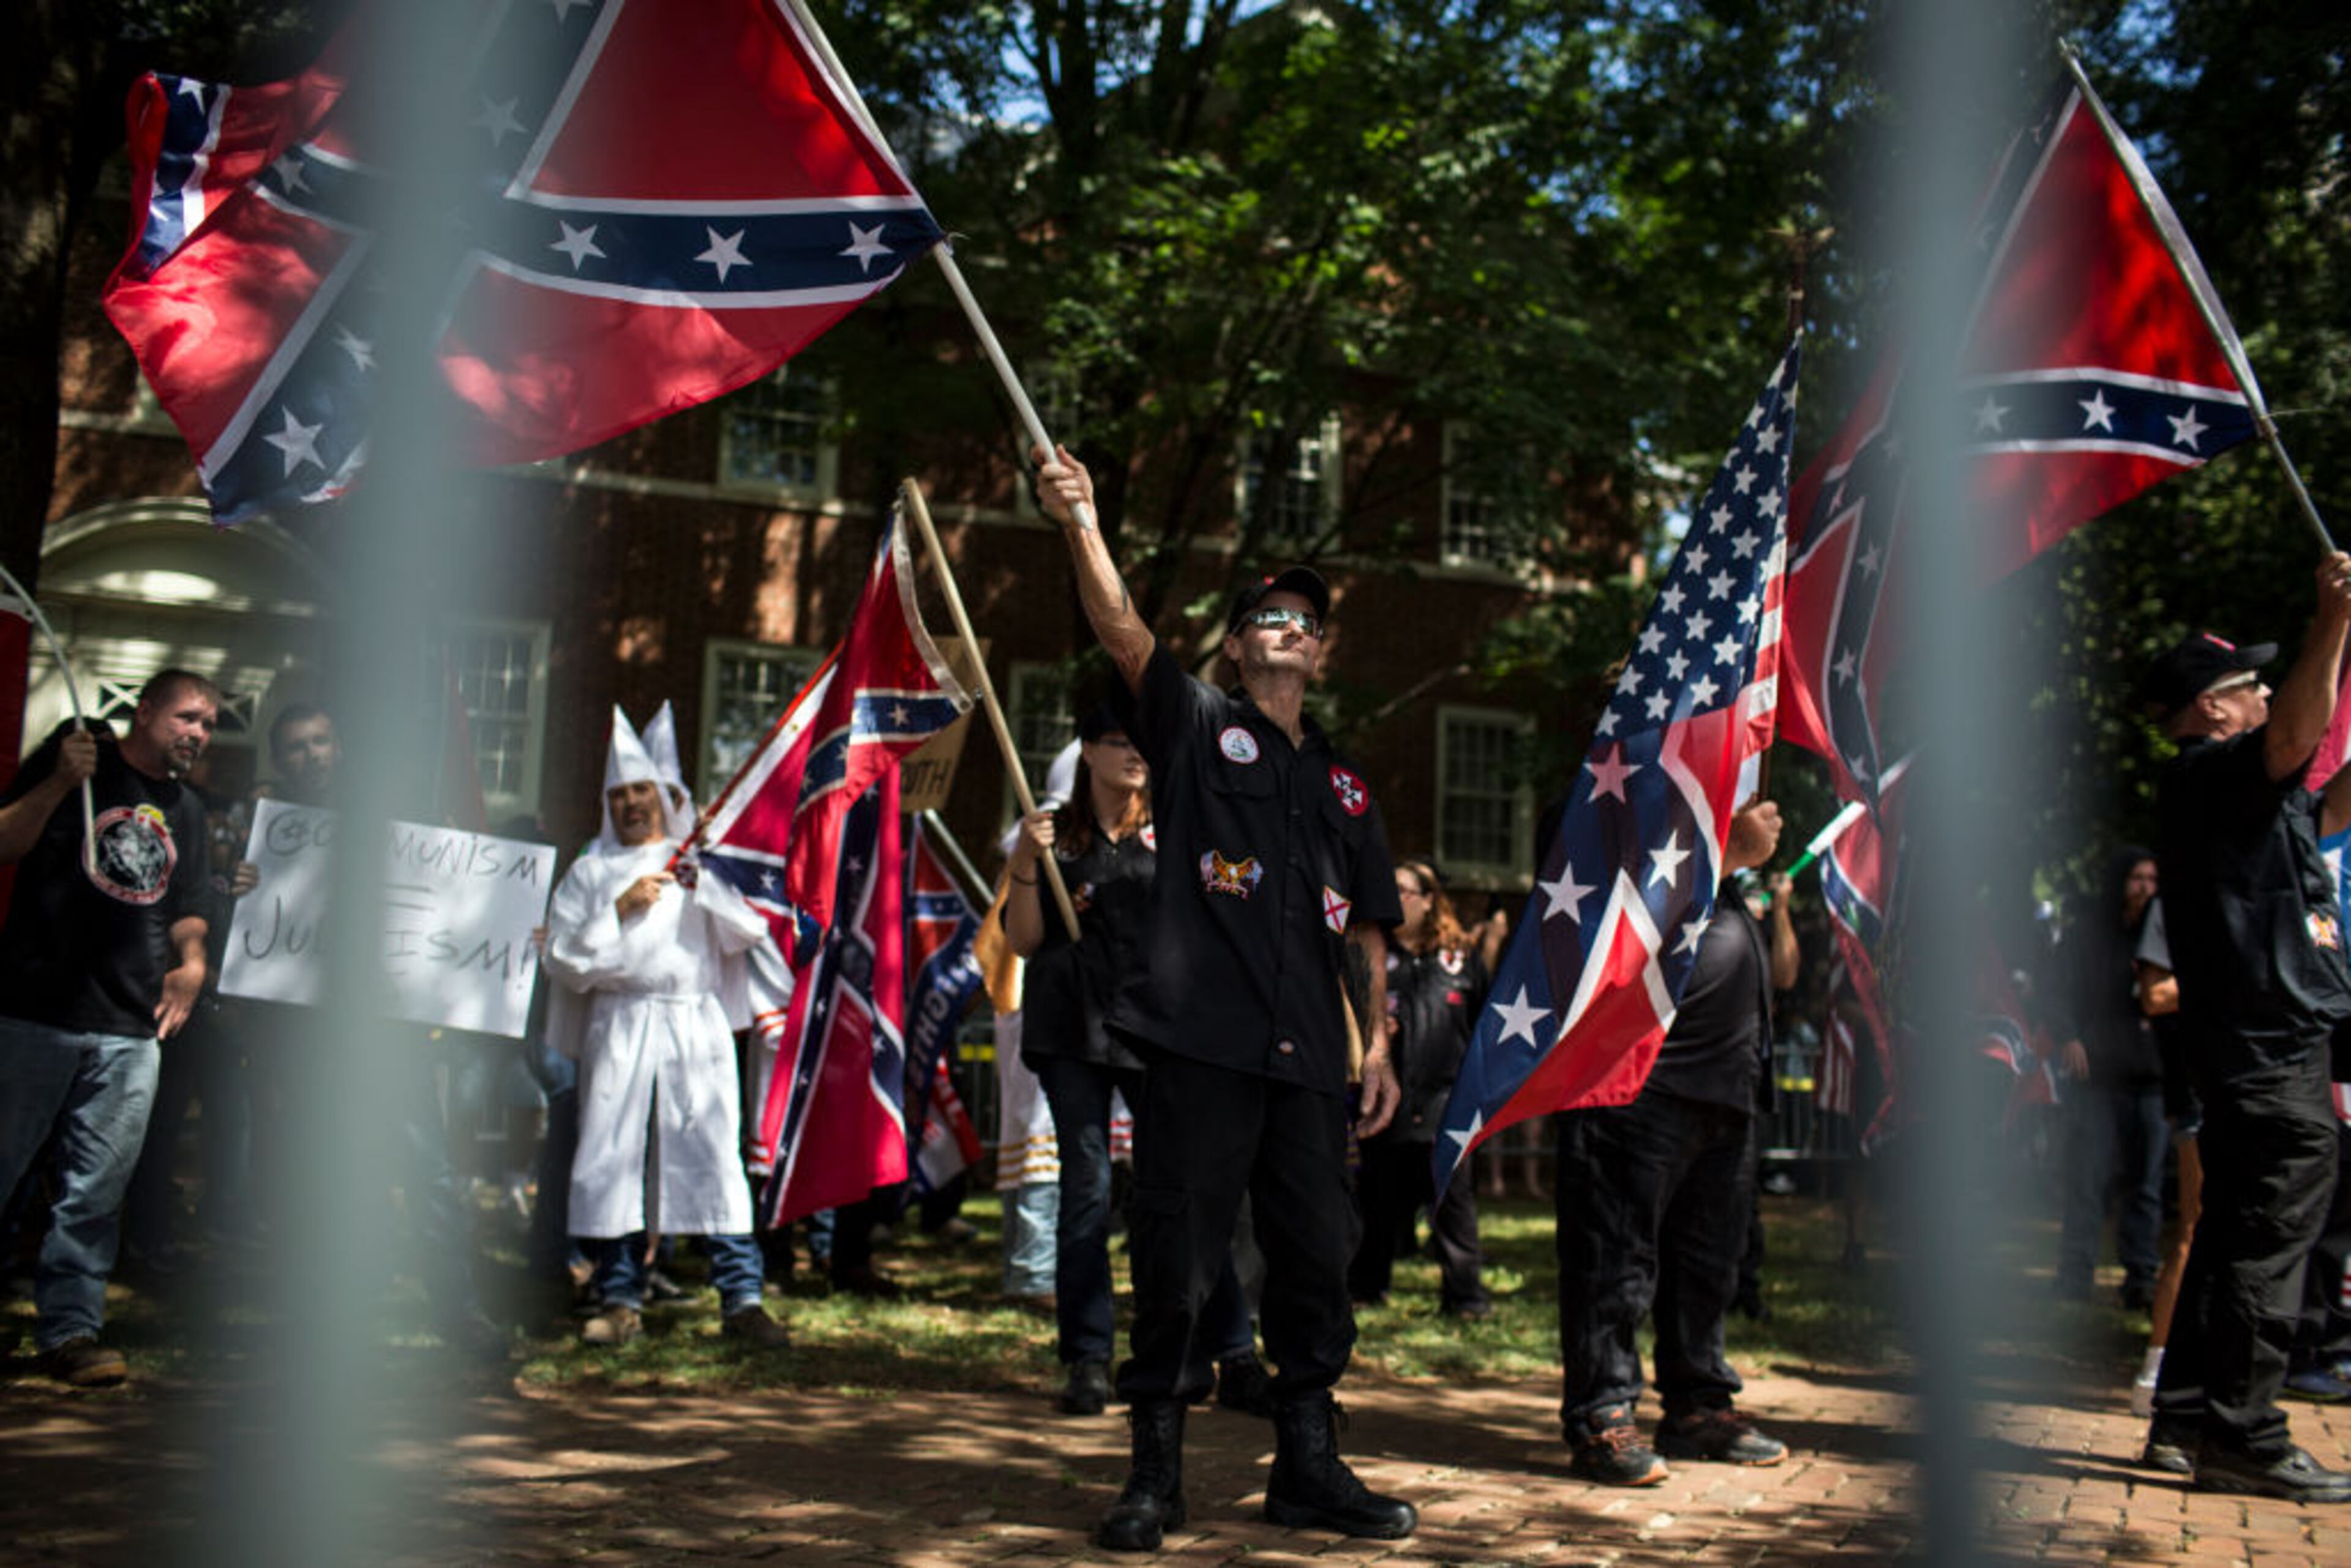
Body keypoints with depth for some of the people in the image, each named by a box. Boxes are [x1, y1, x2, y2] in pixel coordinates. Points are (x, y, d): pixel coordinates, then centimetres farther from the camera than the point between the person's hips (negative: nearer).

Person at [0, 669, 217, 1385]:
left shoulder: (188, 812, 20)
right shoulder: (78, 758, 4)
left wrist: (192, 962, 7)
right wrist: (59, 783, -16)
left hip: (130, 1030, 5)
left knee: (95, 1192, 3)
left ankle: (69, 1329, 8)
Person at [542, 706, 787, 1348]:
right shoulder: (589, 873, 15)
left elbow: (749, 933, 6)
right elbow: (564, 963, 5)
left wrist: (705, 885, -8)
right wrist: (620, 910, -5)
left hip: (696, 1027, -1)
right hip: (618, 1031, 1)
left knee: (714, 1156, -8)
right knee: (613, 1157, -3)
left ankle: (741, 1297, -6)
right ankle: (621, 1300, 7)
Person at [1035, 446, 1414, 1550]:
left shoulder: (1341, 781, 22)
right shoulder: (1195, 726, 10)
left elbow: (1366, 925, 22)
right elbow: (1120, 631, -7)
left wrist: (1379, 1042, 13)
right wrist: (1082, 524, -20)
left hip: (1309, 1054, 5)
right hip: (1199, 1041, -4)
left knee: (1318, 1257, 7)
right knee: (1177, 1257, -3)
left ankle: (1308, 1466, 19)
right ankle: (1156, 1470, 7)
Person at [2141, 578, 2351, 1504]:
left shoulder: (2240, 794, 22)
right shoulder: (2206, 776, -10)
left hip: (2262, 1051, 11)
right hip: (2271, 1053, -11)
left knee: (2234, 1236, 12)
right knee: (2271, 1235, -10)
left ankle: (2190, 1413, 18)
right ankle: (2242, 1438, -7)